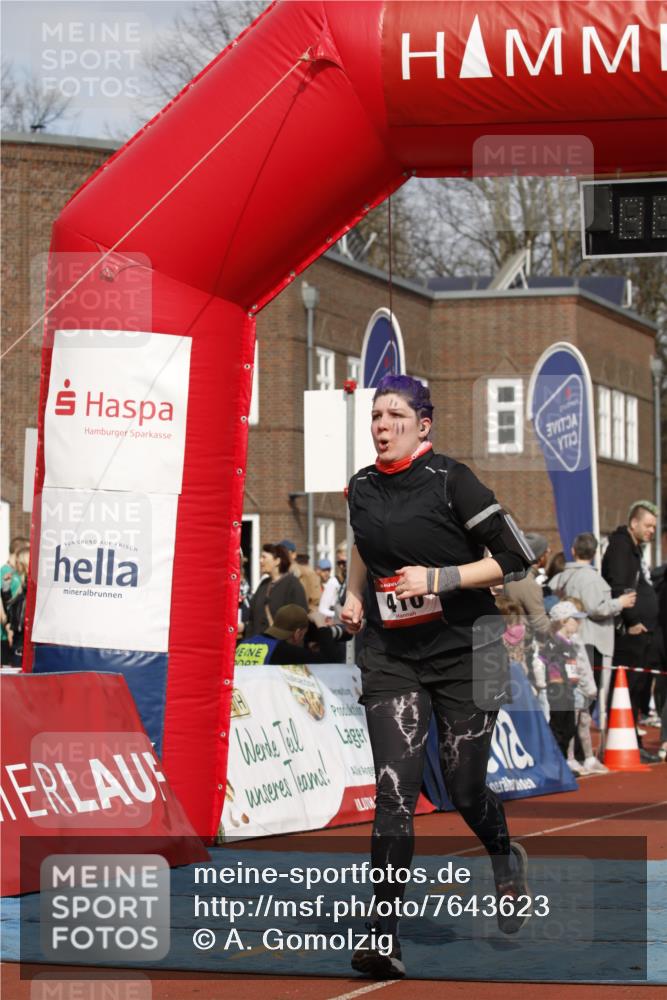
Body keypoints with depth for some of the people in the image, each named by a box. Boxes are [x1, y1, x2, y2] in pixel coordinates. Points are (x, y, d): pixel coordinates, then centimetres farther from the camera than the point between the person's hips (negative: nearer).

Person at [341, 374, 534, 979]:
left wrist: (437, 578, -19)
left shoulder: (450, 480, -11)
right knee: (394, 790, -11)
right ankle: (387, 940, -12)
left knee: (464, 789, 5)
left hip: (463, 651, -3)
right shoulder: (362, 488, 6)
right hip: (390, 655, 3)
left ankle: (507, 862, 41)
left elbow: (515, 558, -12)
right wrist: (355, 596, 13)